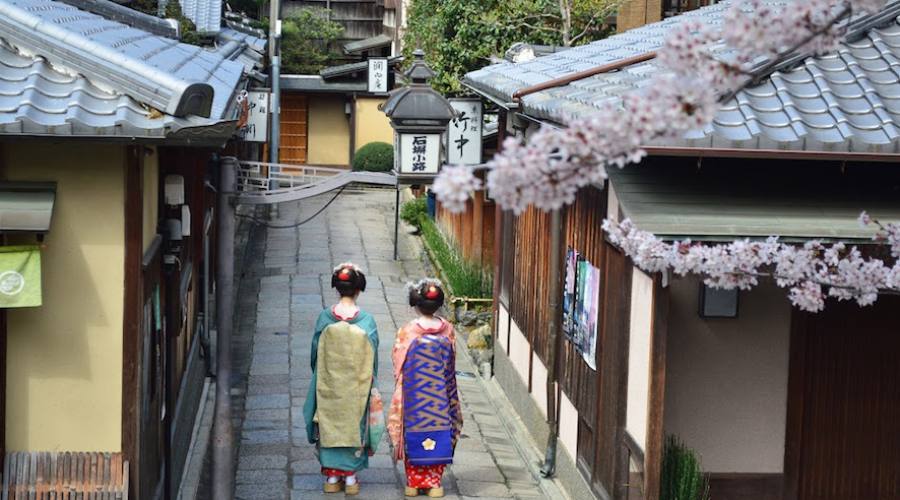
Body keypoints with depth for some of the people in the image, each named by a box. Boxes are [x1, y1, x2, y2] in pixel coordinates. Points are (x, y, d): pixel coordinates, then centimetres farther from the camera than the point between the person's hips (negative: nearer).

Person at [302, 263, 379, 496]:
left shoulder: (325, 318, -10)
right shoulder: (366, 321, -11)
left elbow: (315, 355, -1)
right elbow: (372, 359, -4)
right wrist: (369, 383, 10)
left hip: (328, 387, 1)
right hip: (357, 388, 0)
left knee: (329, 425, 11)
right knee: (354, 425, 11)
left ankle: (332, 477, 14)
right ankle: (350, 477, 14)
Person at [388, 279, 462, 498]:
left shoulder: (408, 332, -14)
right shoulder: (447, 330, -7)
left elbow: (398, 366, -7)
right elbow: (451, 365, 2)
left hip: (413, 397, -2)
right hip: (440, 396, 2)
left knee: (414, 435, 9)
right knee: (438, 435, 10)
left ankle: (414, 482, 14)